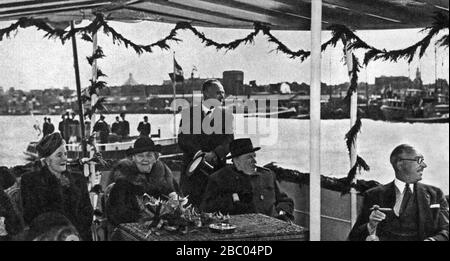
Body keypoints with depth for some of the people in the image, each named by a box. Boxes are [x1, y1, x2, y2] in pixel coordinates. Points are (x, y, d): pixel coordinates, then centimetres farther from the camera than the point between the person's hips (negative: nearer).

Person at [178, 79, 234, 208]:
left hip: (218, 169, 1)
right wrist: (198, 153, -19)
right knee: (192, 207, -2)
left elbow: (229, 140, 1)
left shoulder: (226, 115, 12)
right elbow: (183, 139, -3)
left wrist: (214, 154, -18)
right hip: (193, 169, -1)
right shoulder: (189, 112, 6)